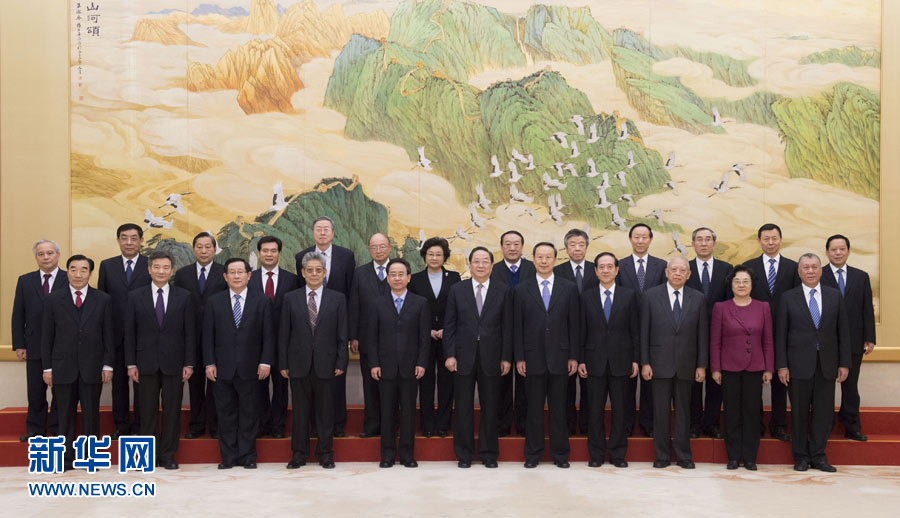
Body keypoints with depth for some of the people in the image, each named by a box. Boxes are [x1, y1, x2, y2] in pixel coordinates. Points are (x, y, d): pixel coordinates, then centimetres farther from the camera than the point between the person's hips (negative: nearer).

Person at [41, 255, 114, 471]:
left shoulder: (103, 300, 4)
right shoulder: (53, 300, 5)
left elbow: (108, 334, 3)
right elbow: (47, 336, 5)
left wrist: (108, 364, -2)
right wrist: (47, 367, 1)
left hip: (92, 368, 0)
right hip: (63, 368, 1)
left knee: (91, 414, 6)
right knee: (65, 414, 6)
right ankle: (66, 458, 16)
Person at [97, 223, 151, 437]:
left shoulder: (152, 265, 0)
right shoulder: (107, 266, 8)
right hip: (116, 334, 2)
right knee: (118, 381, 10)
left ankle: (139, 426, 14)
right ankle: (121, 425, 20)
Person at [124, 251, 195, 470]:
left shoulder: (183, 296, 4)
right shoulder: (135, 297, 5)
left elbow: (189, 332, 2)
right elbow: (130, 333, 4)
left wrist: (189, 363, -3)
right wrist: (131, 363, -1)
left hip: (173, 363, 0)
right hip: (146, 363, 0)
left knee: (172, 410, 4)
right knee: (148, 411, 5)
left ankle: (168, 456, 14)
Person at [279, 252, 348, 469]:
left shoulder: (337, 299, 4)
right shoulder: (291, 299, 6)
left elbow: (342, 335, 2)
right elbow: (284, 334, 5)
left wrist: (341, 363, -4)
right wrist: (283, 364, 0)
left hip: (326, 365, -1)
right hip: (299, 364, 1)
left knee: (325, 411, 6)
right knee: (300, 411, 8)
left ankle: (325, 453, 18)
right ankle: (299, 453, 19)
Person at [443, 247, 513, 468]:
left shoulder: (504, 291, 4)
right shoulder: (457, 290, 5)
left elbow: (507, 327, 2)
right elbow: (449, 325, 3)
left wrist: (506, 357, -3)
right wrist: (449, 355, -4)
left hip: (491, 358, 0)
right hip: (463, 357, 0)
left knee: (489, 407, 7)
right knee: (463, 408, 6)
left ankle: (489, 453, 19)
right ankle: (464, 454, 17)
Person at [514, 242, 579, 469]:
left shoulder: (569, 288, 6)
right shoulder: (522, 289, 5)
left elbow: (573, 324, 5)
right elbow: (517, 327, 3)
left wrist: (573, 356, 0)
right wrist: (519, 357, -2)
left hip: (559, 357, 0)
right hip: (533, 358, 0)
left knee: (559, 409, 7)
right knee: (534, 409, 6)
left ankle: (560, 454, 18)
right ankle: (533, 454, 17)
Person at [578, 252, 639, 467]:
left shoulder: (629, 296, 4)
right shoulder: (586, 297, 5)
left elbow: (635, 330, 4)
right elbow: (582, 331, 4)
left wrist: (636, 359, -1)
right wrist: (580, 360, -1)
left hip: (620, 361, 0)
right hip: (595, 361, 0)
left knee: (619, 409, 5)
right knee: (595, 410, 5)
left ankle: (618, 454, 16)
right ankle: (596, 454, 15)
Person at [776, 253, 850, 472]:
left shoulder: (835, 296, 8)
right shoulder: (788, 298, 2)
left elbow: (843, 331, 8)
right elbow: (781, 334, 0)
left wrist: (844, 363, 3)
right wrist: (781, 365, -6)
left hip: (827, 364, 2)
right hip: (799, 364, -2)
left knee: (824, 412, 5)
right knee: (799, 412, 4)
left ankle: (818, 456, 17)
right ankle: (801, 457, 16)